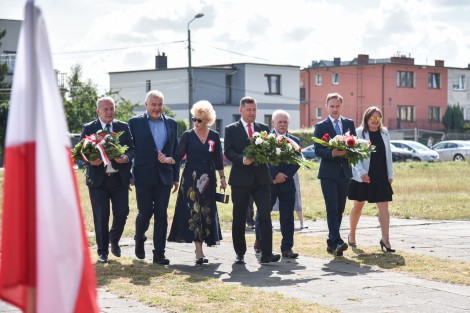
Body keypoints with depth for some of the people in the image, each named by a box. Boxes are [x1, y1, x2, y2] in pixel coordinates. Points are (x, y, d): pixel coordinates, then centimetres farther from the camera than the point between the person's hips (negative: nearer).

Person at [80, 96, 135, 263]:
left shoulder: (123, 127, 9)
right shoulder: (88, 129, 3)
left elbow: (132, 149, 6)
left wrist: (126, 157, -15)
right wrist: (91, 161, -19)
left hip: (119, 178, 2)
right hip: (98, 179, -2)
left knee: (122, 213, 0)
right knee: (101, 217, 1)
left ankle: (114, 241, 28)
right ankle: (102, 251, 13)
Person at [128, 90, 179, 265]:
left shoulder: (171, 124, 10)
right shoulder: (135, 123, 1)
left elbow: (175, 151, 12)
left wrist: (176, 177, 9)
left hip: (164, 177, 3)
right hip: (144, 176, -2)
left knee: (161, 215, 2)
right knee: (145, 212, -1)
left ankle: (159, 253, 7)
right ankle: (139, 239, 29)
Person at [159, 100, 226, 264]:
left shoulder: (214, 137, 7)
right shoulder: (188, 136, 1)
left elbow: (218, 160, 12)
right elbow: (178, 157, -4)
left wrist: (222, 178, 11)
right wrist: (166, 160, -22)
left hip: (208, 179, 3)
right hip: (191, 178, -3)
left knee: (207, 212, 3)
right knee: (194, 212, -9)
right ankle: (199, 252, -13)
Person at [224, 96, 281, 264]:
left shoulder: (264, 128, 13)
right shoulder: (231, 129, 4)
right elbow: (228, 151, -5)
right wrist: (242, 159, -21)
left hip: (261, 178, 2)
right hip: (241, 179, -2)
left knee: (265, 215, -7)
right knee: (239, 218, 5)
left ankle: (267, 253, -7)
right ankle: (240, 253, 16)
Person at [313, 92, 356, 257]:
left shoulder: (349, 124, 13)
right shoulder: (321, 126, 2)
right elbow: (317, 150, -6)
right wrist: (332, 153, -23)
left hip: (345, 172, 4)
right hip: (328, 173, -4)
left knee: (340, 209, 8)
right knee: (332, 209, -13)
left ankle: (331, 242, 18)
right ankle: (337, 242, -21)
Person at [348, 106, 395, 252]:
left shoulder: (384, 133, 9)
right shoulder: (359, 133, -5)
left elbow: (388, 154, 13)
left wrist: (390, 174, 10)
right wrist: (361, 172, -20)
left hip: (381, 176, 3)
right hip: (363, 177, -3)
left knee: (383, 206, -7)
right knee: (358, 206, 10)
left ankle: (385, 239, -10)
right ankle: (352, 235, 28)